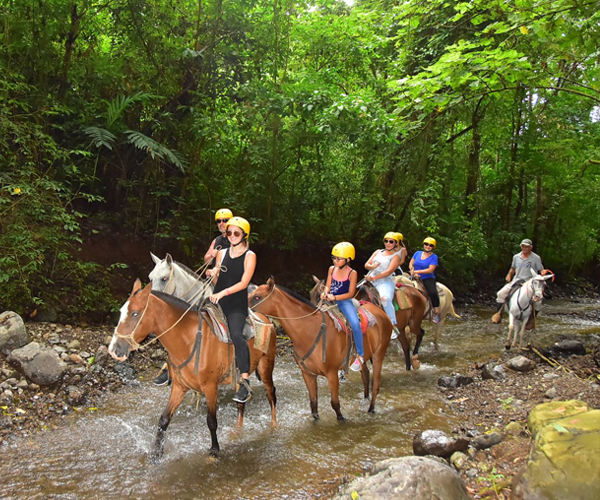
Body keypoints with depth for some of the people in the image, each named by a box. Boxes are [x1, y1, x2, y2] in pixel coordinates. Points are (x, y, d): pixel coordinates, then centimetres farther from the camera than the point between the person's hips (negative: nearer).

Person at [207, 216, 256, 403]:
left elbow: (244, 283, -10)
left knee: (236, 335, -26)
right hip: (217, 302, 6)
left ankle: (245, 383, -27)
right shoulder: (222, 253, 13)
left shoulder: (250, 256, -1)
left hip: (237, 305, -6)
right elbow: (217, 281, 16)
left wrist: (223, 293, -21)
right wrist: (212, 274, -6)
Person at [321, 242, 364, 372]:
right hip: (330, 300, 5)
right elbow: (328, 285, 7)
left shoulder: (352, 273, -9)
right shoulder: (332, 269, 4)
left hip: (345, 301, -5)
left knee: (355, 324, -26)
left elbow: (351, 293, -11)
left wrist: (335, 297, -22)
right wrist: (325, 293, -16)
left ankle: (360, 355, -10)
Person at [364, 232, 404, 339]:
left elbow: (389, 271, -10)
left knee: (385, 298, -34)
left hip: (385, 282, -7)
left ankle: (394, 327, -30)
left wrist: (373, 278, -18)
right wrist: (372, 266, -9)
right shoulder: (378, 252, 20)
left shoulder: (396, 256, 3)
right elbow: (367, 264, 16)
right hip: (370, 280, 7)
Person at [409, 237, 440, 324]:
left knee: (433, 292, -31)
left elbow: (430, 270, -12)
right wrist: (412, 271, -9)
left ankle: (436, 313, -20)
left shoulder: (434, 257, -1)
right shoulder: (417, 253, 13)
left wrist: (417, 271, -16)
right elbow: (411, 264, 13)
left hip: (428, 279, -4)